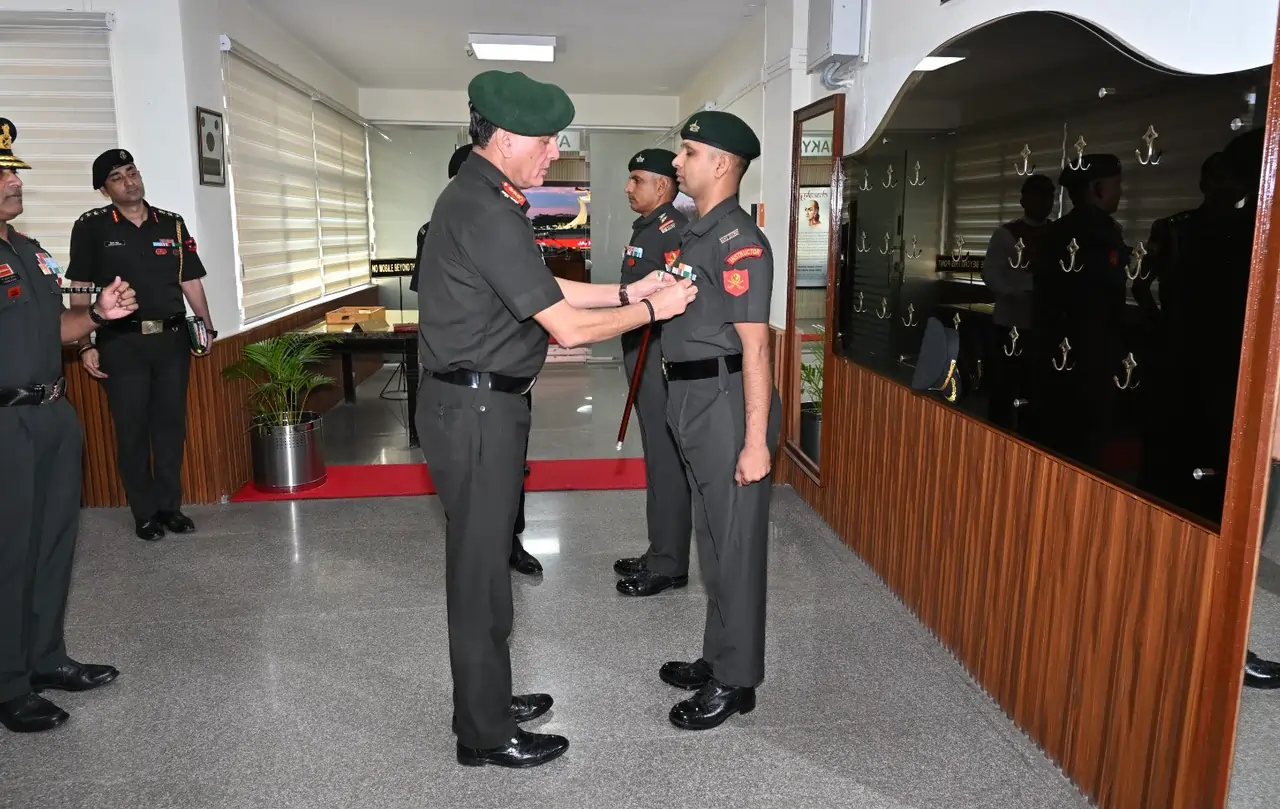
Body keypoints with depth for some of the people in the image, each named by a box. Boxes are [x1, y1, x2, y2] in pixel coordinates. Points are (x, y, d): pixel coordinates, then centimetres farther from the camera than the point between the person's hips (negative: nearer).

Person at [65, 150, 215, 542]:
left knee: (171, 424, 9)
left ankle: (170, 506, 21)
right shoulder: (91, 227, -1)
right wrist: (85, 345, -6)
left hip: (172, 339, 3)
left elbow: (191, 282, 11)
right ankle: (145, 513, 15)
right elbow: (80, 291, -1)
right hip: (121, 343, -3)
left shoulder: (172, 225, 8)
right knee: (132, 429, 4)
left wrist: (207, 327, 2)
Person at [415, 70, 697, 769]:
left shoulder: (479, 196, 12)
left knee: (483, 557, 19)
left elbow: (544, 291, 17)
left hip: (476, 402, 10)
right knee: (480, 569, 2)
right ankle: (486, 735, 19)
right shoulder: (486, 213, -21)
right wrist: (652, 309, -7)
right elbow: (567, 327, -20)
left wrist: (627, 290, 11)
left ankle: (488, 699, 36)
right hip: (476, 409, -10)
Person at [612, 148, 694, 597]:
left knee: (667, 461, -2)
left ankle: (669, 565, 9)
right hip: (644, 358, 10)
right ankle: (660, 554, 28)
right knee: (658, 459, 16)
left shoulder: (673, 229, -14)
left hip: (663, 360, -10)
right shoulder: (645, 228, 17)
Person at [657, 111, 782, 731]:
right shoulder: (697, 234, 14)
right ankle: (717, 659, 35)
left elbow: (754, 345, -20)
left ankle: (735, 681, 18)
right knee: (713, 540, 19)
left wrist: (755, 441, -22)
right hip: (695, 402, 10)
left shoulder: (738, 239, -15)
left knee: (735, 545, 3)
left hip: (726, 402, -10)